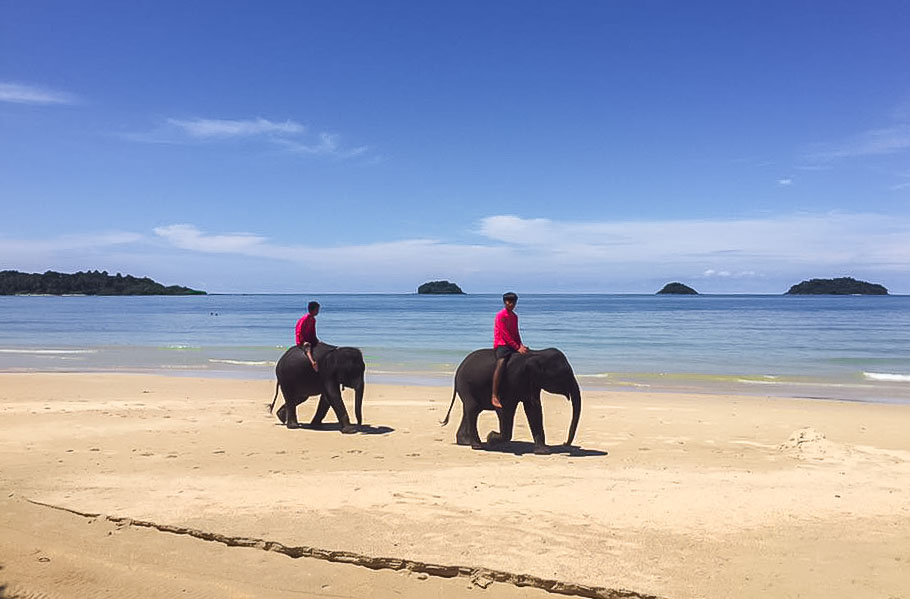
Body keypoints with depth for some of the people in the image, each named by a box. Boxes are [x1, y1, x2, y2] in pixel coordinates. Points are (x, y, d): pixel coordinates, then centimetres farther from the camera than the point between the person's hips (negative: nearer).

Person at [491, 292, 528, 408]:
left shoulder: (515, 316, 18)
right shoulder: (501, 315, -8)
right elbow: (505, 335, -14)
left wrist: (521, 345, 0)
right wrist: (517, 348, -16)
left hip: (513, 345, 8)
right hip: (501, 345, -8)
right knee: (501, 363, -33)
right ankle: (494, 396, -37)